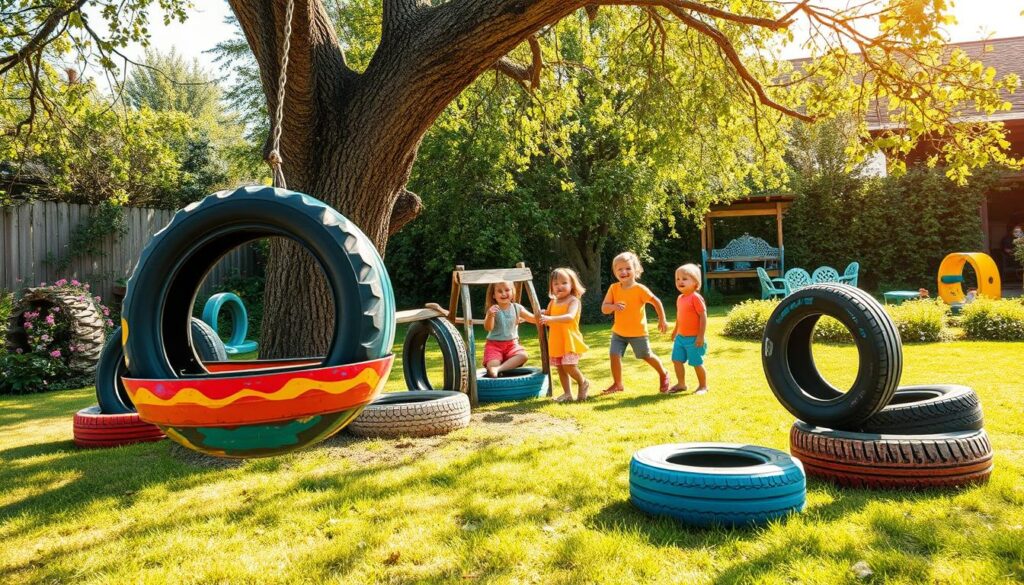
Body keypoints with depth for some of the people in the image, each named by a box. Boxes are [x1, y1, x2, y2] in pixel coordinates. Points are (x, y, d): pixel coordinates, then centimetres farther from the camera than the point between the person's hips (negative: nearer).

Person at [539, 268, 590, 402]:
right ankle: (567, 393, 19)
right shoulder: (553, 302, 10)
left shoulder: (573, 300, -10)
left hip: (570, 340, -6)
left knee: (569, 366, -16)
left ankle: (583, 382, 11)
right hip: (556, 341, 7)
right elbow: (548, 320, 20)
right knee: (560, 368, 9)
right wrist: (542, 316, -3)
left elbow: (570, 317, -29)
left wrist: (551, 318, -39)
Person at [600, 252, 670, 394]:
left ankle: (663, 374, 38)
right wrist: (613, 307, -32)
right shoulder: (614, 288, -8)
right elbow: (604, 308, -10)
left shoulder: (640, 289, -17)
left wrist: (662, 320, -4)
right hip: (619, 331, 3)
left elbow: (656, 302, -6)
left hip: (638, 332, -3)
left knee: (646, 356, 11)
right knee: (614, 355, -8)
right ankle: (618, 384, 9)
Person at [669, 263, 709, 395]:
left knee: (697, 363, 2)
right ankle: (681, 384, 24)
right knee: (677, 360, 10)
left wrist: (701, 336, -20)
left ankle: (703, 386, 18)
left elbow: (703, 316, -18)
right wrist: (676, 329, 26)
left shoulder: (696, 298, -17)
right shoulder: (680, 298, 8)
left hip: (693, 339, -8)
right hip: (680, 337, 8)